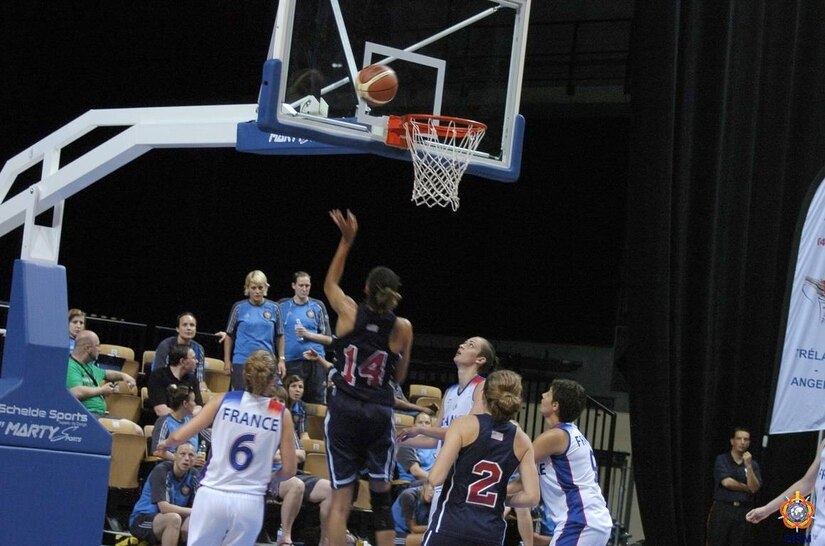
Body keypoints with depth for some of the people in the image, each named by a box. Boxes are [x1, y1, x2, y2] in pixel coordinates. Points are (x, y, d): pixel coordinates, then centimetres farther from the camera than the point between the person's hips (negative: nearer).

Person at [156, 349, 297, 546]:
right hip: (249, 502, 0)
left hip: (212, 496, 0)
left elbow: (178, 437, -2)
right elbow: (288, 470, 2)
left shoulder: (223, 400, 0)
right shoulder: (282, 414, 0)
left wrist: (165, 444, 21)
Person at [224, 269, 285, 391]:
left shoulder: (273, 308, 4)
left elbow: (279, 336, 10)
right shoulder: (239, 308, 1)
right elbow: (229, 335, 7)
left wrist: (281, 360, 5)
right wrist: (227, 360, 4)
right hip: (242, 362, -1)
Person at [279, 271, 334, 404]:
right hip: (291, 361, 0)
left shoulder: (317, 306, 8)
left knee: (315, 401, -2)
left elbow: (328, 339, 7)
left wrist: (308, 334, -8)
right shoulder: (282, 305, 7)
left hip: (315, 361, 0)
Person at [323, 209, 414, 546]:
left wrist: (346, 241, 22)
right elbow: (400, 376, 9)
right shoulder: (402, 328, -3)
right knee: (381, 496, 11)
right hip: (379, 413, 0)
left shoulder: (349, 313, -2)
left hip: (343, 410, 0)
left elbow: (330, 284, 20)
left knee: (341, 498, 1)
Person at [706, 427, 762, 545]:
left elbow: (754, 488, -4)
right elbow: (726, 482, -12)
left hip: (743, 511, 3)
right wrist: (747, 488, -1)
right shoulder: (722, 460, 2)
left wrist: (748, 466, -13)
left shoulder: (753, 464, 10)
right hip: (722, 509, -3)